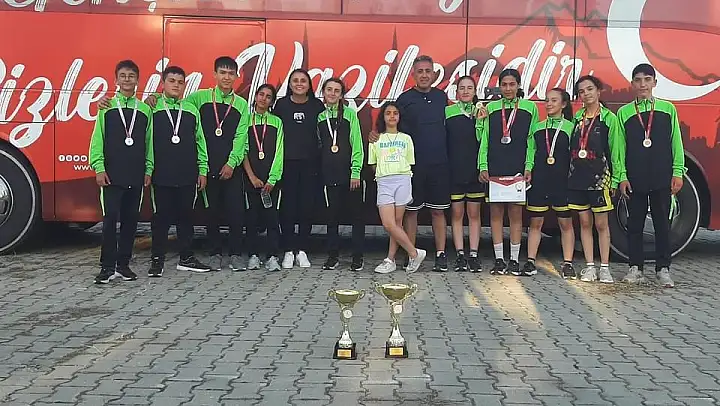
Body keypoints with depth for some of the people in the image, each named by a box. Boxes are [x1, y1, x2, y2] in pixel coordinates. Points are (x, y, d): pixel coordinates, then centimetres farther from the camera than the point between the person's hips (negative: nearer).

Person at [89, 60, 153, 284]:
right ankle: (107, 267, 0)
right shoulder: (106, 107, 4)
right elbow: (97, 140, 1)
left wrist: (148, 170, 5)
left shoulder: (145, 110, 9)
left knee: (131, 219, 6)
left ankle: (123, 264, 16)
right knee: (110, 218, -6)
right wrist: (99, 168, -6)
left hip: (136, 176, 3)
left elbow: (149, 142, 10)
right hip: (111, 175, -2)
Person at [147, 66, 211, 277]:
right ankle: (157, 260, 12)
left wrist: (203, 170, 9)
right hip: (161, 175, -3)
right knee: (161, 217, 3)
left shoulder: (192, 110, 11)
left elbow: (200, 141, 13)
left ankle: (186, 258, 18)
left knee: (186, 216, 9)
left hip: (188, 175, 3)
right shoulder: (153, 108, 1)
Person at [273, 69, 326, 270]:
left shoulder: (317, 105, 6)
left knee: (307, 207, 3)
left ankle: (302, 250, 13)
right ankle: (288, 251, 9)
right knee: (287, 207, 0)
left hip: (310, 163, 1)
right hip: (286, 163, 0)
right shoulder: (281, 104, 5)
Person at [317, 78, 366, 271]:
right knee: (332, 215, 7)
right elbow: (319, 145, 13)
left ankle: (357, 257, 7)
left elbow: (357, 145, -4)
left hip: (350, 173, -3)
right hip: (330, 174, 3)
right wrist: (318, 171, 4)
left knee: (357, 215, 1)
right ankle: (333, 255, 16)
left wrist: (356, 172, -10)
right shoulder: (320, 117, 11)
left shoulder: (350, 114, 1)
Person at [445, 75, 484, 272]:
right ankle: (460, 255, 8)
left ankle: (473, 255, 8)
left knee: (474, 213, 4)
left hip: (475, 169, 1)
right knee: (457, 213, 3)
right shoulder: (448, 112, 4)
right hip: (454, 170, -1)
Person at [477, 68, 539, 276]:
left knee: (516, 213, 2)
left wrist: (528, 168, -4)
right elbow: (484, 139, 8)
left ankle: (514, 260, 10)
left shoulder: (530, 107, 7)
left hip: (518, 169, -1)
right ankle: (499, 259, 9)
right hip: (494, 169, 1)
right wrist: (483, 167, -1)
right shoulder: (491, 108, 11)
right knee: (495, 213, 2)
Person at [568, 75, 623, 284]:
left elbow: (615, 151, -2)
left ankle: (604, 267, 7)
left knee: (601, 223, 1)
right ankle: (589, 266, 12)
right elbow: (571, 147, 12)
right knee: (585, 222, 6)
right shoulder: (577, 118, 11)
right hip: (577, 177, 4)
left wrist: (614, 179, -6)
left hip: (599, 177, -4)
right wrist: (570, 173, 4)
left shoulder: (609, 118, -1)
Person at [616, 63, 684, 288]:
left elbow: (676, 142, 6)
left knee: (662, 223, 4)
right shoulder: (624, 112, 6)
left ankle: (663, 269, 12)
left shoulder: (668, 108, 6)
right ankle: (635, 268, 14)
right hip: (634, 180, 0)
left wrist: (677, 173, 0)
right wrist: (622, 177, -2)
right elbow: (620, 147, 4)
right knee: (635, 224, 6)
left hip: (662, 178, 0)